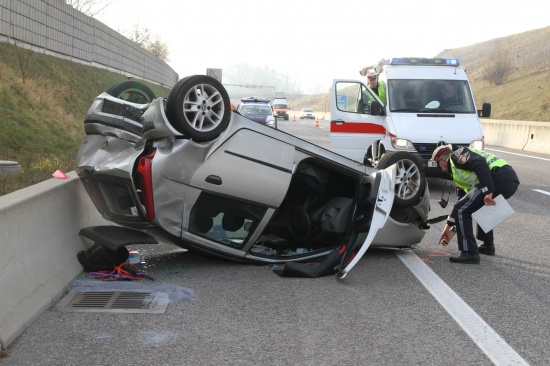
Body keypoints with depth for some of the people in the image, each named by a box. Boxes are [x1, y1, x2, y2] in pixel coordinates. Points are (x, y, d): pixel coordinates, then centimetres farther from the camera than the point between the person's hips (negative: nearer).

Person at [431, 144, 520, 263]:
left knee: (461, 210, -5)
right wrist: (450, 227, 41)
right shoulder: (458, 171, 33)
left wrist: (488, 191, -22)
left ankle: (470, 253, -6)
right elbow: (464, 201, 38)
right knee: (480, 205, 36)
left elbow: (480, 164, -15)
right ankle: (488, 246, 38)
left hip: (499, 178, -11)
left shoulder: (456, 156, 5)